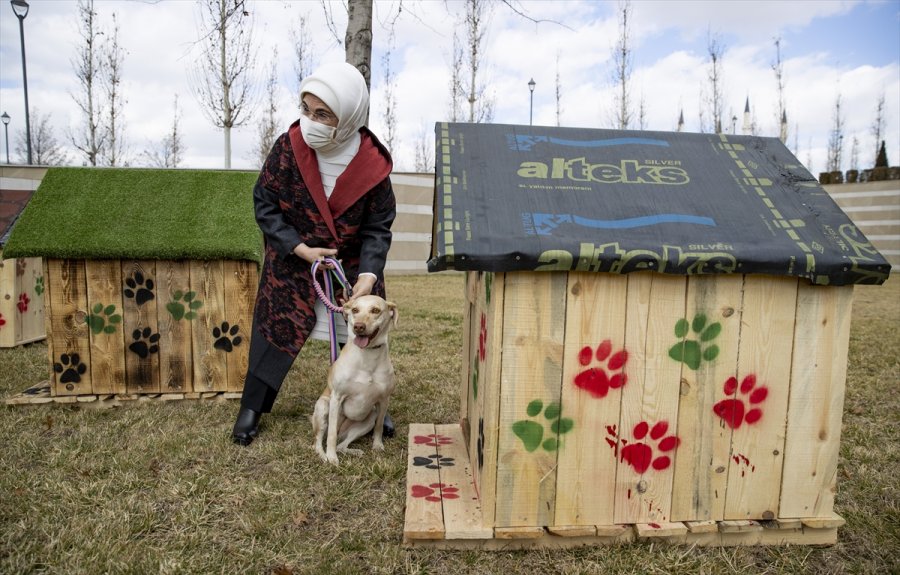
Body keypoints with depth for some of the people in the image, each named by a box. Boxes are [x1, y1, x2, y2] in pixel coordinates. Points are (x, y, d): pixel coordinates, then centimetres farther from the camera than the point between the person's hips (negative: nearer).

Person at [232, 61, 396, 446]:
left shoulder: (373, 164, -20)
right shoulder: (288, 147, -20)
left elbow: (377, 228, -14)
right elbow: (265, 203, -11)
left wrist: (368, 274, -27)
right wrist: (300, 248, -20)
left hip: (351, 263, 1)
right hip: (291, 259, 0)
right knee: (275, 327, 1)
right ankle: (251, 408, 19)